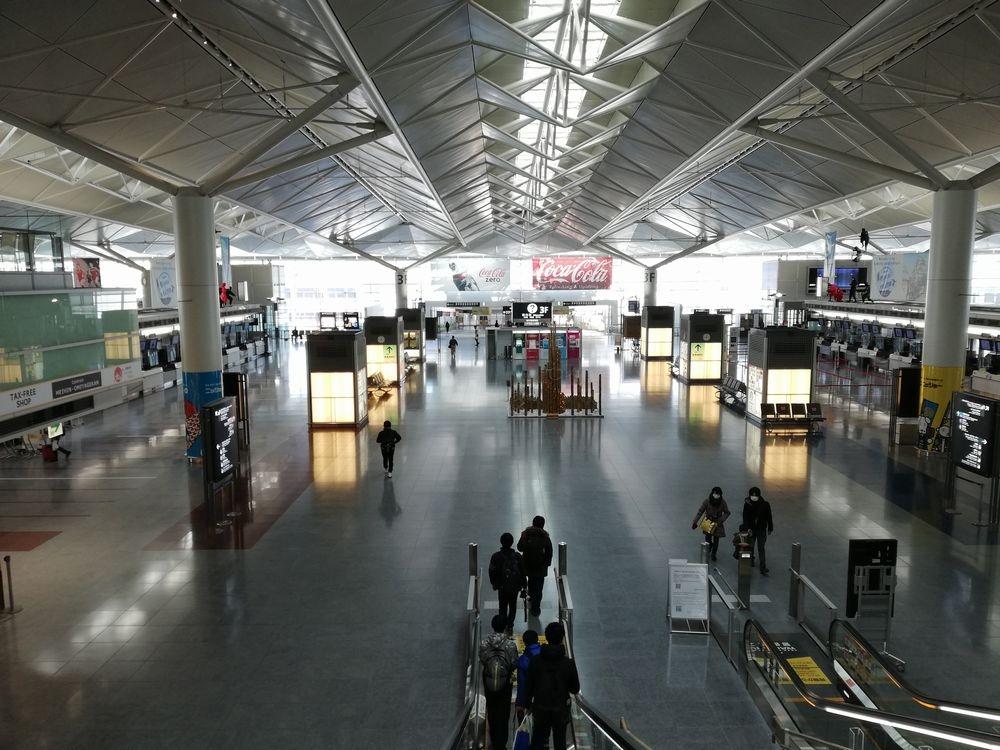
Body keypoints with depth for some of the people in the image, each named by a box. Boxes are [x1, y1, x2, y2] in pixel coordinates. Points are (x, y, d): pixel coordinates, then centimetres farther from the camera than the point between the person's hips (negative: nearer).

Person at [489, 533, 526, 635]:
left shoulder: (496, 557, -15)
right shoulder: (518, 556, -14)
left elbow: (492, 572, -5)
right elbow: (523, 572, -6)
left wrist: (494, 584, 11)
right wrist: (524, 584, 8)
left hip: (502, 587, 0)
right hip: (515, 587, 0)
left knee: (503, 607, 16)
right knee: (513, 607, 17)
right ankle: (510, 626, 13)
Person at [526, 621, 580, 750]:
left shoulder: (536, 661, -10)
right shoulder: (568, 663, -13)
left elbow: (528, 686, -3)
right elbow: (575, 689, -3)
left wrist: (528, 703, 10)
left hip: (540, 709, 1)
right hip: (561, 710, -1)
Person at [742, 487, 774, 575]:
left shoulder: (765, 504, -11)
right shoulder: (747, 504, -11)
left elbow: (769, 517, 0)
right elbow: (745, 518, -10)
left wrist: (770, 528, 6)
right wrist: (747, 528, -21)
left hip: (762, 530, -1)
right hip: (751, 529, 1)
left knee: (761, 549, -3)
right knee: (750, 547, 16)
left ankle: (763, 568, -1)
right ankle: (751, 560, 41)